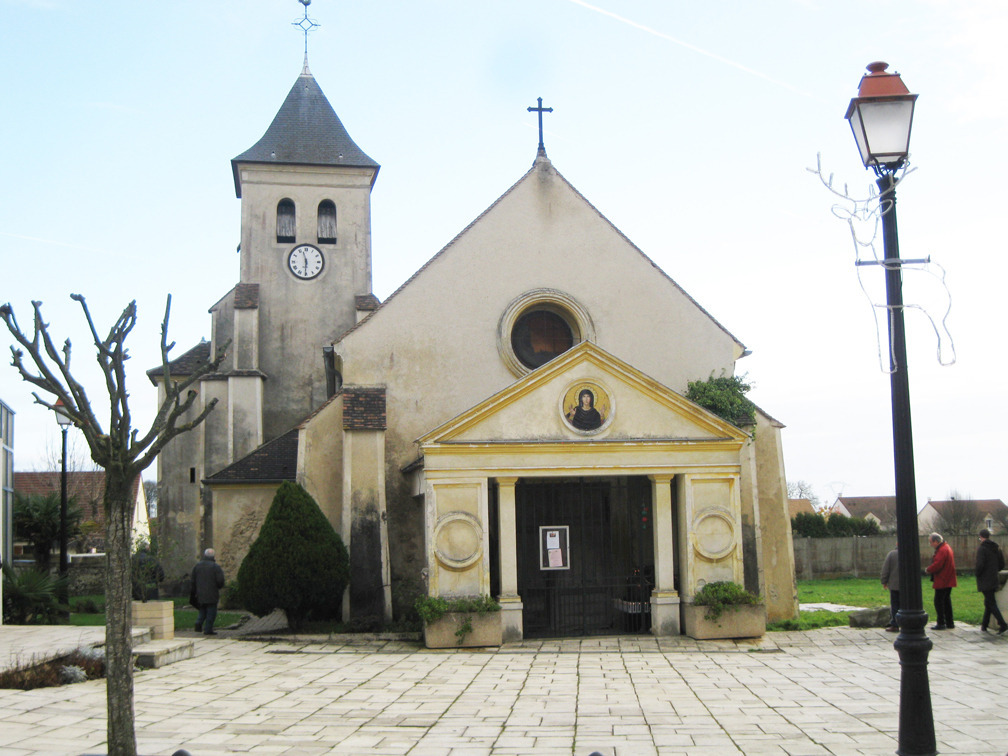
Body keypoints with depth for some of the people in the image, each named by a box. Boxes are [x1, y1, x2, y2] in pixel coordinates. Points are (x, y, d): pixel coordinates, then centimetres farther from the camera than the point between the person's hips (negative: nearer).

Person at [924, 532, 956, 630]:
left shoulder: (942, 550, -19)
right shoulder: (946, 547, 15)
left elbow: (937, 565, -25)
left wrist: (928, 569, -8)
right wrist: (929, 569, 7)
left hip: (942, 582, -10)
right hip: (948, 581, 10)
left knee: (938, 601, -5)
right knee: (946, 600, 15)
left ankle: (941, 623, -3)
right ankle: (949, 623, 19)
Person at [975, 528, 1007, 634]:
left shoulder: (981, 548, -13)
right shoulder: (997, 548, 8)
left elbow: (980, 565, -21)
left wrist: (977, 575, -4)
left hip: (985, 581, -7)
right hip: (994, 580, 7)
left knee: (991, 603, -7)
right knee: (989, 603, 15)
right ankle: (984, 625, 22)